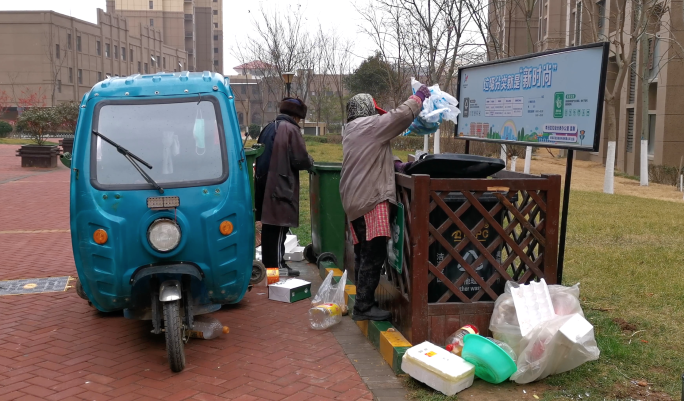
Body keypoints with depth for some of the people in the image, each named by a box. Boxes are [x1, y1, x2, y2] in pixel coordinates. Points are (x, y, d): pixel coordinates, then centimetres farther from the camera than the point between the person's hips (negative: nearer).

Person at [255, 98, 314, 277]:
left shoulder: (268, 128, 13)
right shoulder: (291, 129, -11)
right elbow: (300, 159, -14)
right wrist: (310, 162, 6)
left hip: (264, 184, 8)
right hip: (281, 186, -8)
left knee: (269, 225, 13)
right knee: (279, 226, -2)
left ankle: (268, 263, 21)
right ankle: (277, 265, 1)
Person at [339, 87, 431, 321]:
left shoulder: (352, 130, 21)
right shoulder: (369, 125, -9)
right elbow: (401, 117, -14)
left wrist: (394, 164, 8)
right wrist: (418, 98, 2)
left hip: (357, 199, 10)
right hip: (370, 199, -10)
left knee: (364, 254, 16)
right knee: (374, 255, -8)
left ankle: (363, 301, 24)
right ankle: (364, 306, -6)